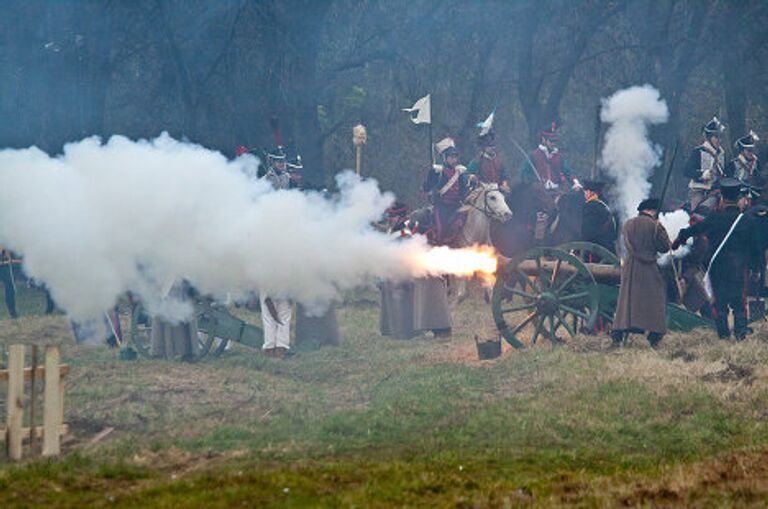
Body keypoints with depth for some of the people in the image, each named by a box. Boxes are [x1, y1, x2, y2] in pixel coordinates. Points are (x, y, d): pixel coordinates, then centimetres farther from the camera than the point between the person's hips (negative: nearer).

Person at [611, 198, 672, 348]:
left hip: (630, 268, 4)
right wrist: (660, 228, 7)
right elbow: (665, 247, -3)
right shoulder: (654, 225, -9)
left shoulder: (628, 224, 4)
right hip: (649, 268, -3)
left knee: (626, 299, 8)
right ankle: (654, 337, -1)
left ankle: (617, 336, 2)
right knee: (653, 301, 4)